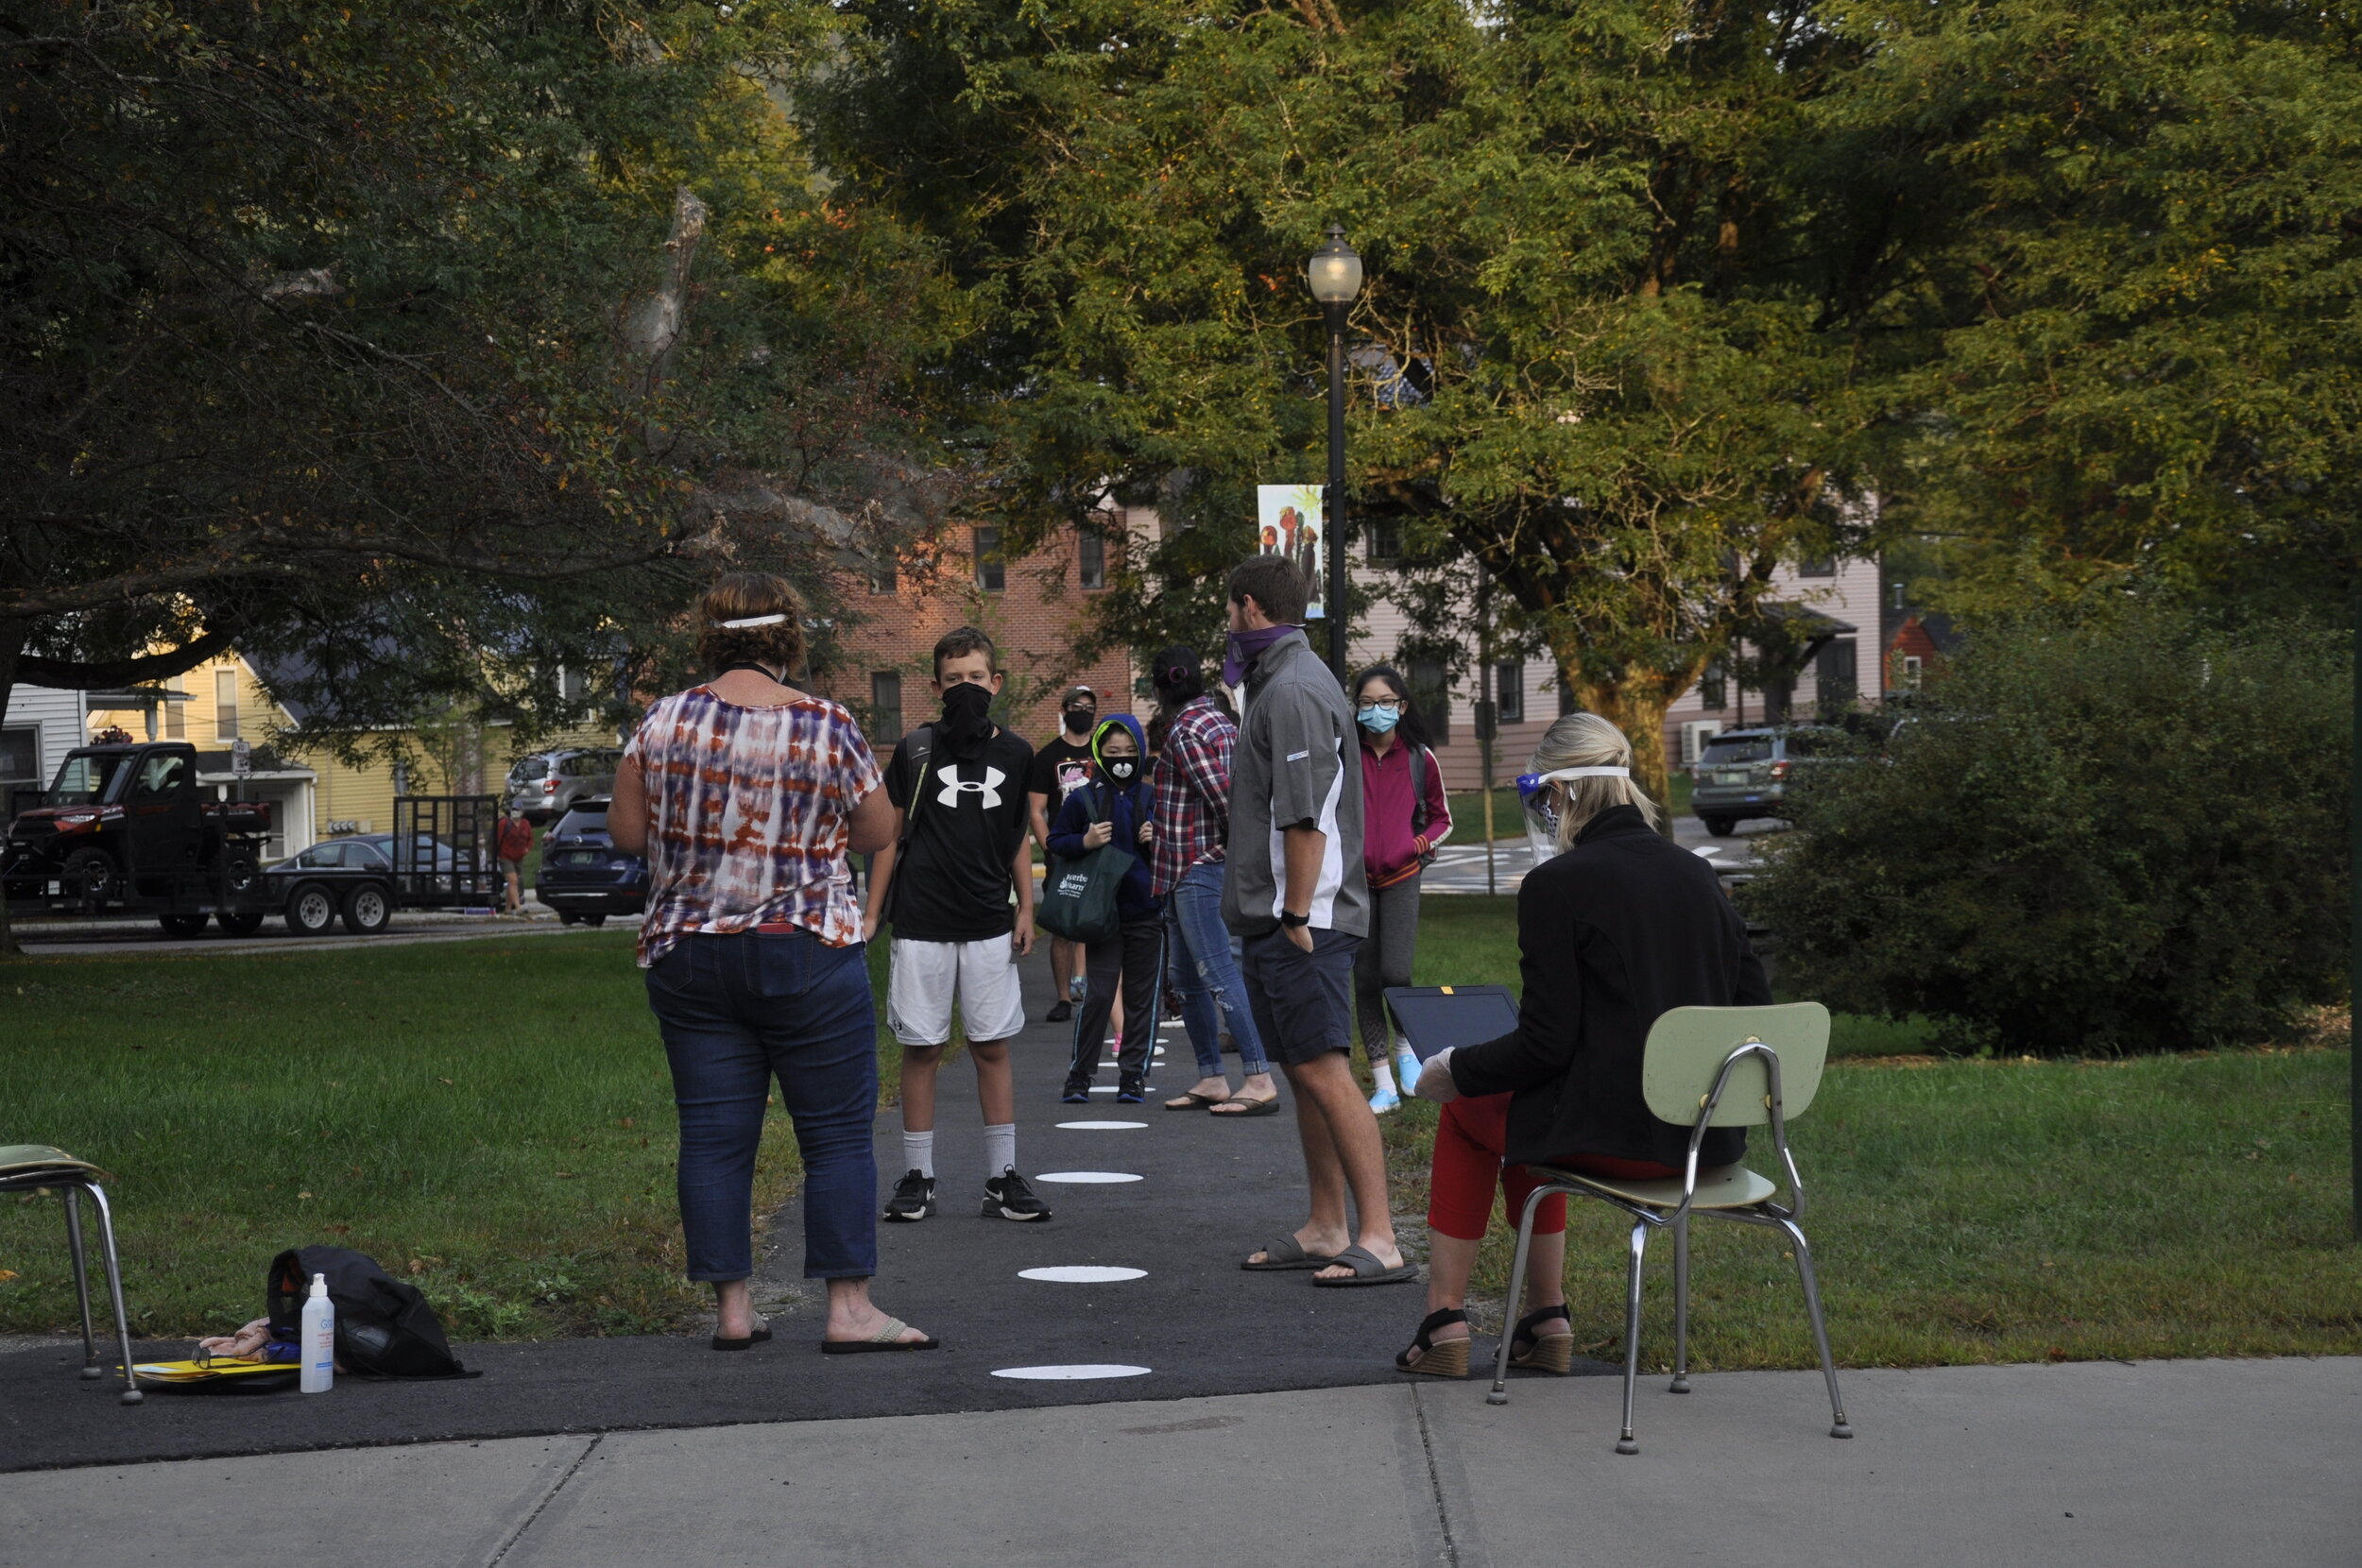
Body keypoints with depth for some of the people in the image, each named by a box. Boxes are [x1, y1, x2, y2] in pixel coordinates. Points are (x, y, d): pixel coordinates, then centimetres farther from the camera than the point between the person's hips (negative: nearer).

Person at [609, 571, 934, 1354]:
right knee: (838, 1133, 3)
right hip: (807, 955, -3)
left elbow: (626, 832, 3)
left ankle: (731, 1308, 8)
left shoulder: (664, 721, -3)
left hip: (687, 955, 3)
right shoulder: (827, 728, -9)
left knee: (714, 1135, 6)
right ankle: (849, 1309, 0)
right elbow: (878, 834, 0)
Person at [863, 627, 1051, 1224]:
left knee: (993, 1047, 3)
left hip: (989, 926, 2)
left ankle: (1002, 1177, 8)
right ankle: (916, 1177, 9)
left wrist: (1026, 910, 9)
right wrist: (871, 913, 2)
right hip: (921, 925, -2)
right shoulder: (916, 749, 0)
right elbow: (890, 834, 5)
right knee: (922, 1048, 2)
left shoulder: (1014, 755, 7)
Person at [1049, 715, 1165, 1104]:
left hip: (1147, 911, 2)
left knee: (1142, 995, 5)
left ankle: (1133, 1075, 13)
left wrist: (1156, 842, -7)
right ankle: (1079, 1075, 4)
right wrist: (1085, 842, -14)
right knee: (1097, 994, -5)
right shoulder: (1083, 799, 0)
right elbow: (1055, 842, 4)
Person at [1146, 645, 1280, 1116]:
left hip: (1197, 867, -10)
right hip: (1192, 870, 10)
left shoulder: (1184, 732, -13)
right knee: (1188, 979, 14)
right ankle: (1211, 1078, 17)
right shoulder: (1219, 719, 16)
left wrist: (1238, 841, -8)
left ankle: (1260, 1080, -18)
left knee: (1217, 972, -13)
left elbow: (1223, 794, -20)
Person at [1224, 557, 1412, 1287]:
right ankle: (1326, 1229, 19)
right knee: (1302, 1071, 13)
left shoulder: (1294, 691, -14)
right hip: (1274, 920, 11)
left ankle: (1379, 1238, -15)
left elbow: (1306, 818, -21)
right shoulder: (1279, 681, 19)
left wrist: (1296, 916, -21)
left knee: (1323, 1070, -13)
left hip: (1302, 922, -11)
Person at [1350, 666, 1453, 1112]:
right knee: (1365, 979, 1)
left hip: (1401, 878, -1)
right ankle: (1383, 1084, 8)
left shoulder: (1419, 758, 4)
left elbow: (1441, 819, 14)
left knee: (1395, 972, -16)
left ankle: (1405, 1046, 14)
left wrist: (1418, 845, -4)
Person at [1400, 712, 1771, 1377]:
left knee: (1466, 1111, 22)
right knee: (1525, 1108, 31)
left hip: (1615, 1134, -6)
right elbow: (1752, 1006, 9)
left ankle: (1444, 1322, 24)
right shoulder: (1696, 874, 7)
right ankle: (1547, 1322, 30)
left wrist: (1454, 1068, 5)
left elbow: (1545, 1043, -13)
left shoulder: (1557, 884, -12)